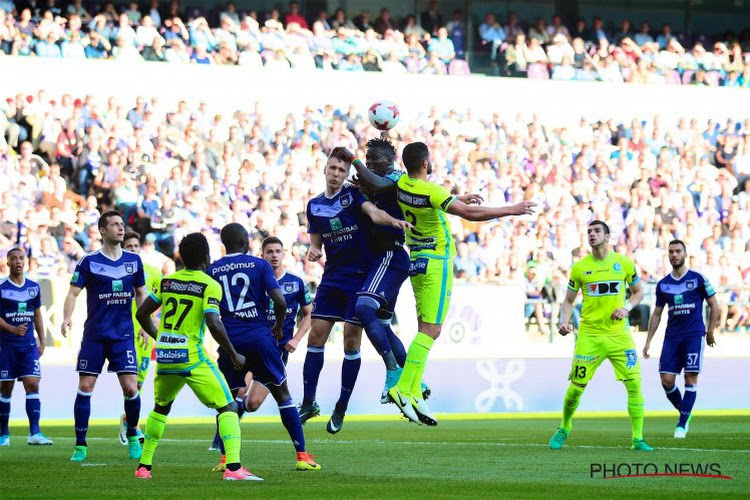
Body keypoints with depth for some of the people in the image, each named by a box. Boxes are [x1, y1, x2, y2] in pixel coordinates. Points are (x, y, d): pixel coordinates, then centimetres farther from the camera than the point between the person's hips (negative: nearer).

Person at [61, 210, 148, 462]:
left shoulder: (133, 260, 6)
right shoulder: (89, 261, -4)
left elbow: (140, 293, 17)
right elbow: (73, 292, -7)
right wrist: (67, 318, -24)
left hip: (123, 335, 2)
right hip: (94, 335, -2)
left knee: (131, 388, -7)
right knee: (85, 387, -3)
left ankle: (132, 437, 17)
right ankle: (80, 445, 6)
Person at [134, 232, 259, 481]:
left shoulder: (167, 281, 8)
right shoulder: (209, 285, -8)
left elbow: (142, 313, 14)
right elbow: (214, 325, -20)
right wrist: (234, 356, -8)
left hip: (164, 357, 6)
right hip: (192, 358, -6)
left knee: (160, 407, 28)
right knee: (228, 408, -3)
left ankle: (144, 466, 28)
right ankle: (233, 467, -20)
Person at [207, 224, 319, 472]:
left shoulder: (212, 271, 5)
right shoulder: (259, 265, 0)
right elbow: (280, 301, -9)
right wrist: (279, 326, 10)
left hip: (230, 340, 1)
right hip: (260, 337, -1)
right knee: (282, 394, 8)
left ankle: (226, 457, 3)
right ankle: (302, 455, 6)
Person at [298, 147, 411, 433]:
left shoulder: (354, 195, -3)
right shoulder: (314, 206, 9)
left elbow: (373, 212, -21)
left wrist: (391, 220, -43)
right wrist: (313, 252, -8)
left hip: (360, 277, -4)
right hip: (332, 277, 4)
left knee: (351, 343, -3)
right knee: (316, 335, -2)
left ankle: (341, 409, 7)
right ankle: (309, 402, 7)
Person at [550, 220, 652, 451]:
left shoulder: (624, 263, 3)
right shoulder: (579, 267, 3)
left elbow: (638, 291, 15)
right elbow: (568, 300, 11)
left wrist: (627, 307, -5)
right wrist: (564, 321, -7)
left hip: (618, 334, 0)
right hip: (589, 334, 0)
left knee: (634, 384, -8)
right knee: (576, 386, -2)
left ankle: (637, 439, -1)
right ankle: (563, 429, 22)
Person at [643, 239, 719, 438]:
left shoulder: (698, 279, -2)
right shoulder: (663, 284, 9)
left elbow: (714, 305, 5)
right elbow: (656, 314, 16)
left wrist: (710, 331, 2)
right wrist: (648, 341, 12)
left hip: (694, 335, -4)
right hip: (672, 336, 4)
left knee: (690, 378, -7)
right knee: (667, 380, -5)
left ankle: (682, 424, -2)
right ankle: (684, 412, 19)